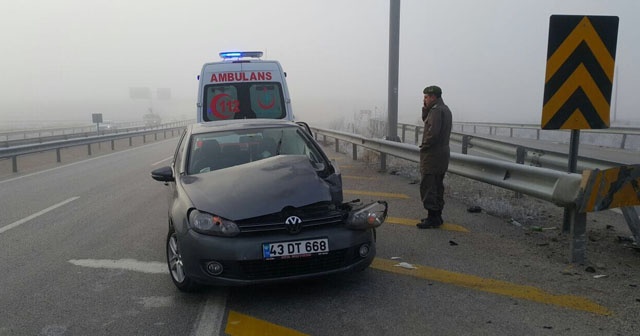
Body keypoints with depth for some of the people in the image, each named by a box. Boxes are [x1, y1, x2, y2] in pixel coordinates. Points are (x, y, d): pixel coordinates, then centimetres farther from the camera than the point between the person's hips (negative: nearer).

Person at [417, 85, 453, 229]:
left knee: (427, 186, -8)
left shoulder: (436, 110, -16)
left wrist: (423, 146, -12)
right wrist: (425, 109, 6)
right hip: (442, 154, 11)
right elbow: (427, 122, 19)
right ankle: (437, 216, 23)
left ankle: (432, 218, -7)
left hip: (432, 155, -11)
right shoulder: (445, 109, 16)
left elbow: (433, 132, -25)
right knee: (437, 186, 15)